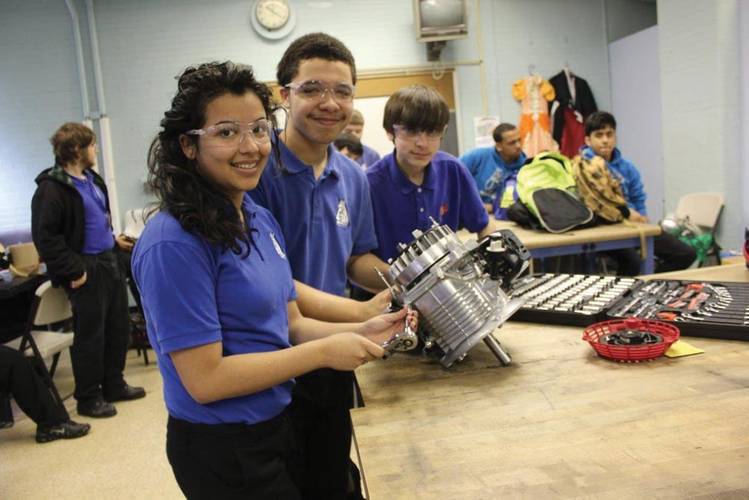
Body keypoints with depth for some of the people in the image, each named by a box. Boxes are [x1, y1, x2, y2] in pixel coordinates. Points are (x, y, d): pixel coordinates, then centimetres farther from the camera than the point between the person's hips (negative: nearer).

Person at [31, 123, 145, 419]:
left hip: (109, 262, 9)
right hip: (86, 270, -9)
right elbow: (44, 237, -19)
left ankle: (114, 385, 29)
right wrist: (73, 271, -20)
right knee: (90, 335, 1)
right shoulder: (51, 188, -15)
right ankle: (88, 398, 15)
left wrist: (114, 241, 20)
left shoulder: (92, 180, 13)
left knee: (118, 327, 15)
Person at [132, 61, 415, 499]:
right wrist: (324, 352, -22)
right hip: (222, 448, -8)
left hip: (278, 425, 8)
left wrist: (359, 331, -9)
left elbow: (288, 323, 7)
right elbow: (205, 379, -24)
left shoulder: (262, 220, 4)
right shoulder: (174, 244, -23)